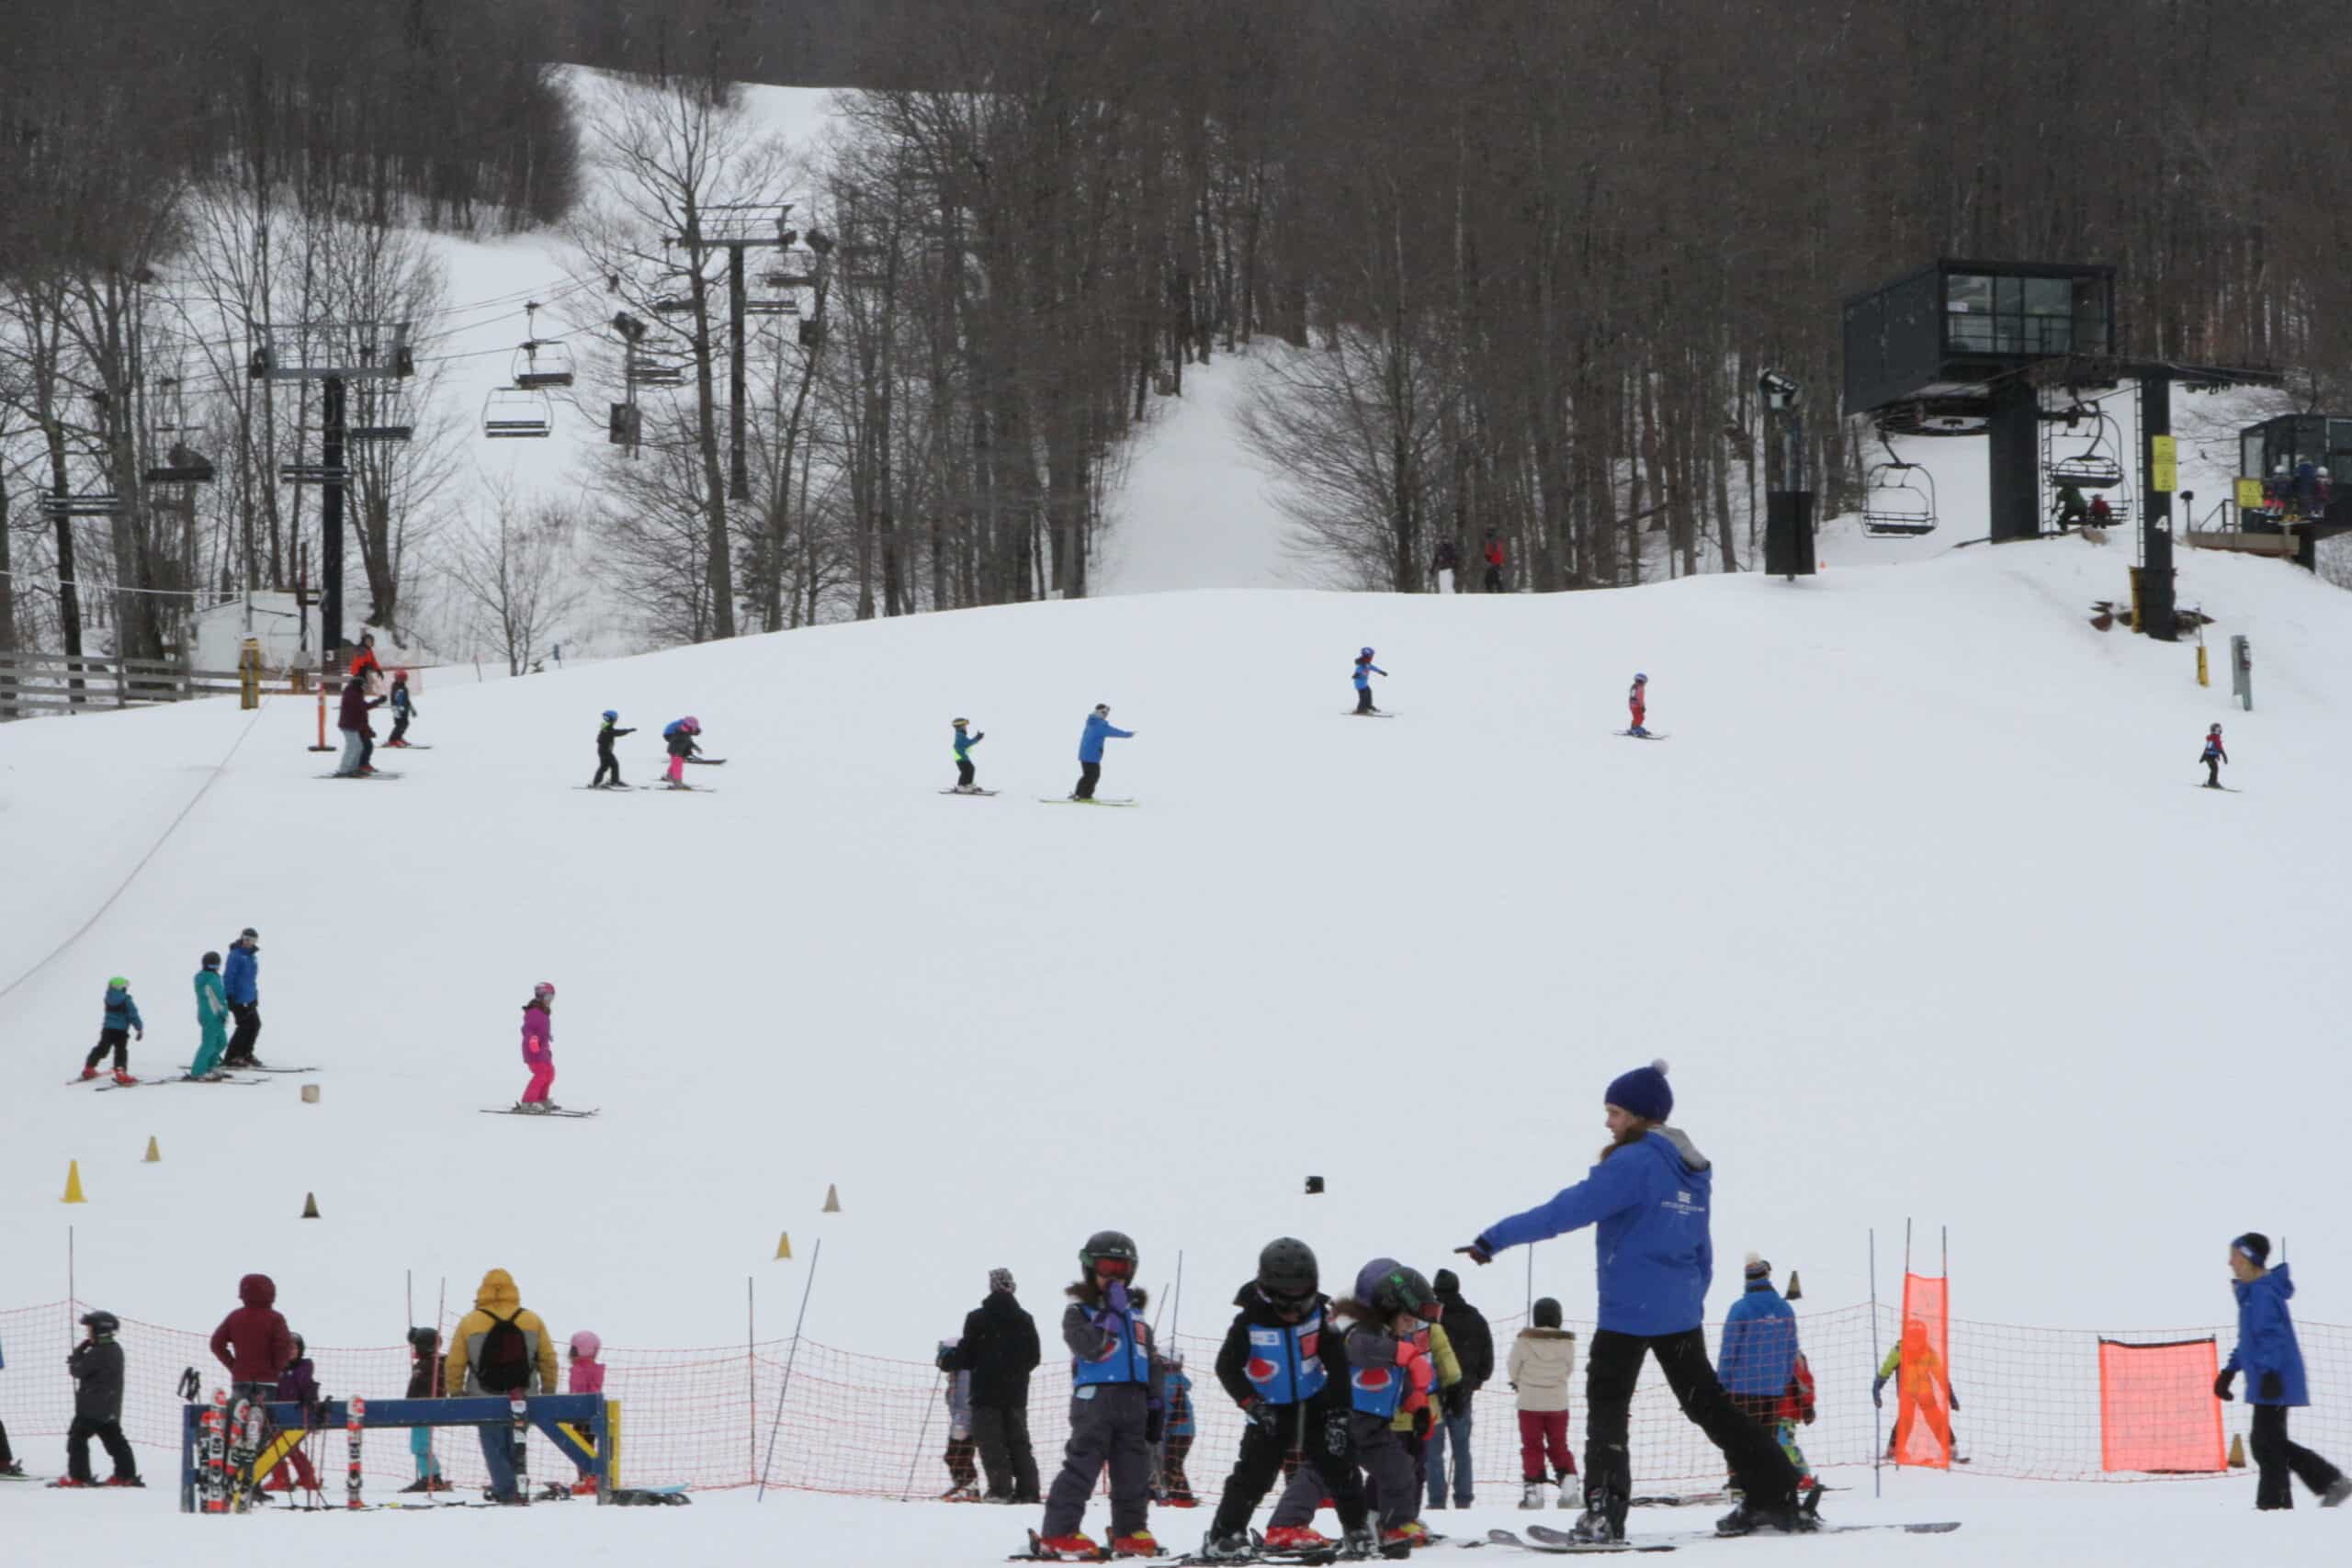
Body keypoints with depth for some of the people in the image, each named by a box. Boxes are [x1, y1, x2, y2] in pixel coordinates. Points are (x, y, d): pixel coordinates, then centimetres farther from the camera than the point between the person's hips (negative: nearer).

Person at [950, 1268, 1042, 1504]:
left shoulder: (977, 1318, -8)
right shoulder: (1025, 1320, 6)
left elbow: (967, 1356, -6)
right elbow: (1033, 1357, 12)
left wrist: (948, 1362, 15)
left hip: (987, 1390, -4)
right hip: (1016, 1392, 4)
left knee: (991, 1440, -2)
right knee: (1018, 1441, 10)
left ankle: (1000, 1488, -12)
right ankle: (1027, 1490, 4)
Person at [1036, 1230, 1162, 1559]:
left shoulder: (1136, 1313, 19)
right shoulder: (1078, 1312, 1)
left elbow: (1149, 1364, 21)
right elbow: (1090, 1347, -18)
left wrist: (1154, 1405, 16)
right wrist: (1112, 1312, -17)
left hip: (1133, 1402, 6)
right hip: (1094, 1398, -6)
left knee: (1134, 1470, 6)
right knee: (1082, 1466, -11)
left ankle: (1130, 1532, 14)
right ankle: (1059, 1534, -11)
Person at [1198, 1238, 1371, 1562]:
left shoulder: (1318, 1313, -12)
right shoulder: (1251, 1321, -20)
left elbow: (1337, 1363, -8)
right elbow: (1227, 1367, -15)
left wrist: (1338, 1413, -15)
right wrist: (1252, 1403, -28)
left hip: (1315, 1404, 3)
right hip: (1271, 1410, -3)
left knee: (1340, 1467, -1)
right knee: (1253, 1472, -10)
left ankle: (1358, 1532, 11)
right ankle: (1223, 1537, -4)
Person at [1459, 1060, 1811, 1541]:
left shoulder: (1634, 1163, -14)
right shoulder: (1693, 1172, 12)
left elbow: (1569, 1208, -20)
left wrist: (1497, 1237, -19)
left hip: (1629, 1310, -8)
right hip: (1681, 1312, 8)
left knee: (1606, 1406, 0)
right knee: (1708, 1403, 14)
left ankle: (1604, 1512, -12)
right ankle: (1776, 1497, 12)